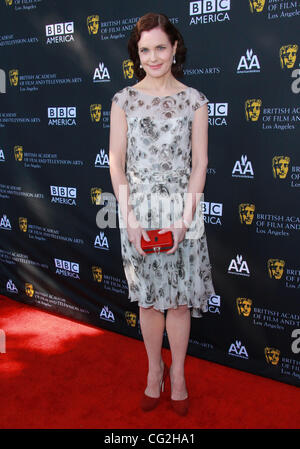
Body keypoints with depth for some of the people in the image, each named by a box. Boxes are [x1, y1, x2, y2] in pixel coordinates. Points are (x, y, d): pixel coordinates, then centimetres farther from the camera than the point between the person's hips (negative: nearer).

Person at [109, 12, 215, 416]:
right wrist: (129, 219, -8)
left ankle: (178, 373, 27)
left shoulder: (194, 100, 2)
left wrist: (184, 220, -10)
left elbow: (199, 164, -1)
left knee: (179, 296, 7)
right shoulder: (124, 99, 3)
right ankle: (155, 370, 31)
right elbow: (117, 162, 1)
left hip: (180, 208, 0)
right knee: (148, 296, 11)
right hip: (138, 207, 1)